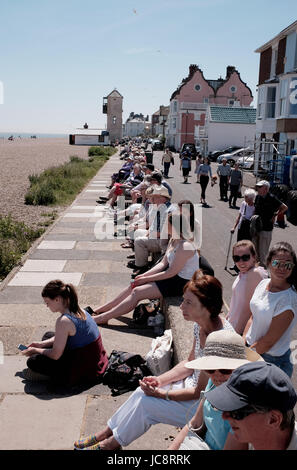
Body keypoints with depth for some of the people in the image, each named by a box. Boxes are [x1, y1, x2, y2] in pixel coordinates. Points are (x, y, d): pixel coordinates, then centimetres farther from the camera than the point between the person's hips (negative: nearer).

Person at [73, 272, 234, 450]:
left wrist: (161, 394, -17)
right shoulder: (201, 325, -5)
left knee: (146, 403, -12)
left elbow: (200, 392, -24)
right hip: (195, 385, 8)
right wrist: (160, 380, -4)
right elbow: (190, 364, 8)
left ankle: (112, 442, 11)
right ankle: (108, 432, 15)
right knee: (143, 391, -2)